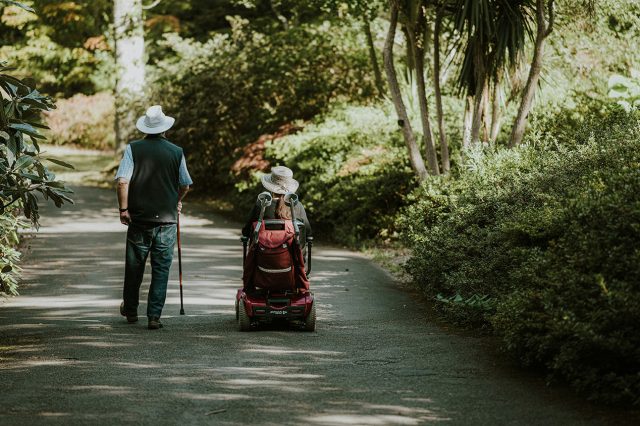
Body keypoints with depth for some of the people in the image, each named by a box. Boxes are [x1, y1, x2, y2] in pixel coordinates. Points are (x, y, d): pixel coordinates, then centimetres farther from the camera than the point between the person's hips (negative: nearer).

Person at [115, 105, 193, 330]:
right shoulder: (176, 152, 0)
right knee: (161, 269, 5)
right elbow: (185, 185, 11)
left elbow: (123, 181, -12)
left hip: (139, 218, 0)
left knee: (134, 266, 14)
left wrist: (123, 208, -5)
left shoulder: (133, 148, -4)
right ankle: (154, 316, 0)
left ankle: (130, 310, 29)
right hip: (167, 219, 0)